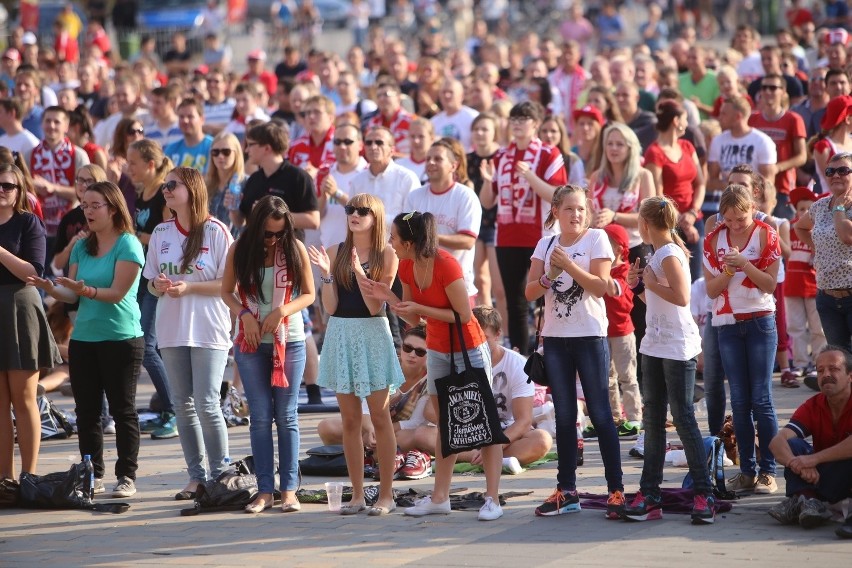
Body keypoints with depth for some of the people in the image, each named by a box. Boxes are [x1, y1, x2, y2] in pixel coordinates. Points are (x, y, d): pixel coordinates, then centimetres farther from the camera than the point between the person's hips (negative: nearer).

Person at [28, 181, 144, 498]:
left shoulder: (128, 245, -7)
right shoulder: (82, 247, 12)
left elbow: (117, 292, -15)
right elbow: (72, 295, 9)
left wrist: (87, 290, -31)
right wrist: (50, 289, -11)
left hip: (121, 338, -6)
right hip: (83, 338, 6)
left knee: (122, 410, -1)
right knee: (86, 410, 7)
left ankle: (127, 477, 3)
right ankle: (93, 475, 13)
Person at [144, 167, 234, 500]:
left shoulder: (215, 232, -6)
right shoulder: (161, 233, 10)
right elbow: (151, 282, 16)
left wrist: (189, 287, -18)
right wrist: (159, 286, -7)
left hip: (208, 330, -5)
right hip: (171, 330, 6)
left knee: (206, 404, -9)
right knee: (183, 406, 7)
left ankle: (219, 474, 4)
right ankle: (196, 476, 14)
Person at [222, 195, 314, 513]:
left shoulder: (295, 249, -4)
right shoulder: (240, 250, -2)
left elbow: (309, 294, -1)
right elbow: (227, 292, 6)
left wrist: (281, 311, -18)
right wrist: (245, 314, -12)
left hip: (289, 342, -1)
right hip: (251, 344, 1)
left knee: (286, 416, 1)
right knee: (260, 417, 2)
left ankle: (289, 490, 4)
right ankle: (264, 490, 4)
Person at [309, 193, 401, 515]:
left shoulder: (386, 255, -3)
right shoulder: (336, 252, 5)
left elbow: (375, 305, -10)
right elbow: (330, 307, 1)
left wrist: (359, 272, -21)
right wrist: (326, 274, -14)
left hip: (372, 335, -3)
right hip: (341, 334, 3)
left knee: (379, 417, -1)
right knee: (350, 419, 6)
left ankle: (386, 495, 4)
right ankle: (357, 495, 12)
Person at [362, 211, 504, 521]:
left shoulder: (446, 266, -24)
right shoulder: (407, 268, -2)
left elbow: (464, 315, -23)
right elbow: (413, 319, 5)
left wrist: (419, 308, -24)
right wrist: (389, 298, -11)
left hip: (469, 350, -8)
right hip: (437, 351, 8)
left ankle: (492, 499, -3)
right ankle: (440, 497, 16)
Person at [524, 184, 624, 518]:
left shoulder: (596, 239, -3)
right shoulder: (546, 245, 8)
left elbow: (600, 286, -12)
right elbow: (530, 292, 3)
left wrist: (569, 265, -19)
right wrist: (549, 277, -15)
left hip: (590, 337, -4)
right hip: (555, 338, 4)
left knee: (600, 414, -5)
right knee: (564, 417, 9)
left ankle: (616, 489, -2)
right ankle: (566, 491, 14)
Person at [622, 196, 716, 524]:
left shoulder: (670, 254, -13)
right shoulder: (659, 255, 15)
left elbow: (681, 297, -25)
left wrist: (651, 282, -15)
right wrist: (639, 286, 7)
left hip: (677, 346, -10)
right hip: (655, 346, 10)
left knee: (683, 417, -8)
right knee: (653, 420, 9)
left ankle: (704, 494, -4)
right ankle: (649, 495, 11)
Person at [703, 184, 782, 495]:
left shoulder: (766, 235, -4)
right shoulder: (714, 240, 3)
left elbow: (770, 285, -7)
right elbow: (711, 289, 1)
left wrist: (745, 264, -21)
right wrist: (728, 271, -18)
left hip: (760, 321, -3)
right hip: (728, 325, 3)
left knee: (761, 399, -5)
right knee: (740, 401, 3)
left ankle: (768, 470, -3)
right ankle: (747, 471, 7)